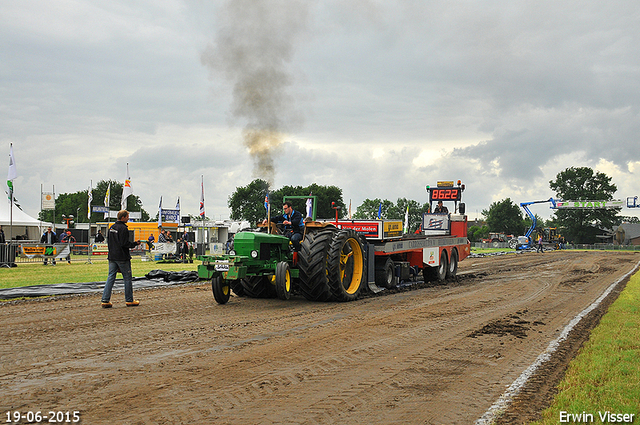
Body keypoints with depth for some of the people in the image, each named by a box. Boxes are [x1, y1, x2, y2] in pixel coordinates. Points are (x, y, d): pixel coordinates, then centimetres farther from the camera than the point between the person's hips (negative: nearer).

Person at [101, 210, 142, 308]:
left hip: (112, 257, 8)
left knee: (110, 277, 6)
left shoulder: (112, 227, 12)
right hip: (122, 257, -8)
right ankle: (129, 300, 10)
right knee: (127, 278, 4)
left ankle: (105, 300, 1)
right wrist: (135, 244, -7)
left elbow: (108, 241, 17)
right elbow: (125, 243, -20)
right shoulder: (123, 228, -15)